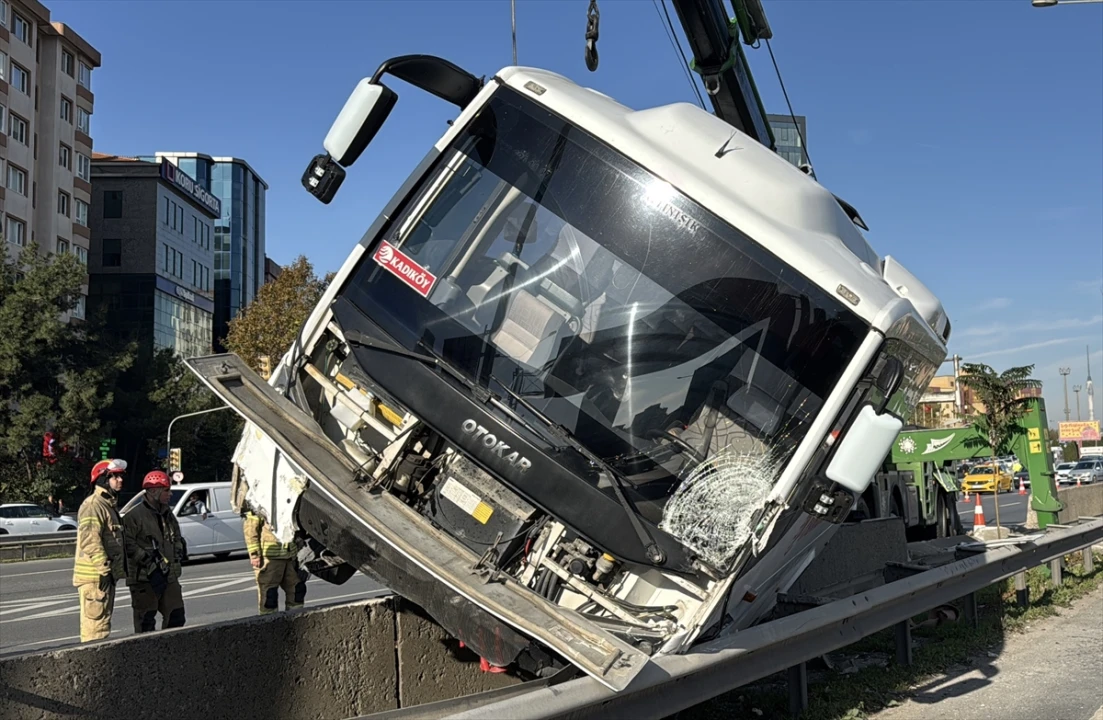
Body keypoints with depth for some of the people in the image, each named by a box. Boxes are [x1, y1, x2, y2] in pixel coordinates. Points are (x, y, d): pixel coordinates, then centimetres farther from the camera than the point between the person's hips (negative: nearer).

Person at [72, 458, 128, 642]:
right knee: (95, 621, -9)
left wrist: (117, 570, 23)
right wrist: (104, 569, -25)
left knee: (103, 619, 16)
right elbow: (90, 541, -23)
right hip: (94, 575, -10)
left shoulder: (110, 505, 19)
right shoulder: (92, 505, -14)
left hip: (107, 574, 10)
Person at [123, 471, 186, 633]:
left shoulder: (168, 516, 16)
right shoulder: (134, 516, -11)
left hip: (169, 576, 8)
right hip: (144, 578, -8)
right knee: (145, 621, -4)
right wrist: (149, 562, -19)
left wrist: (177, 555, 8)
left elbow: (177, 539, 26)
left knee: (176, 616, 10)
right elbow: (129, 545, -17)